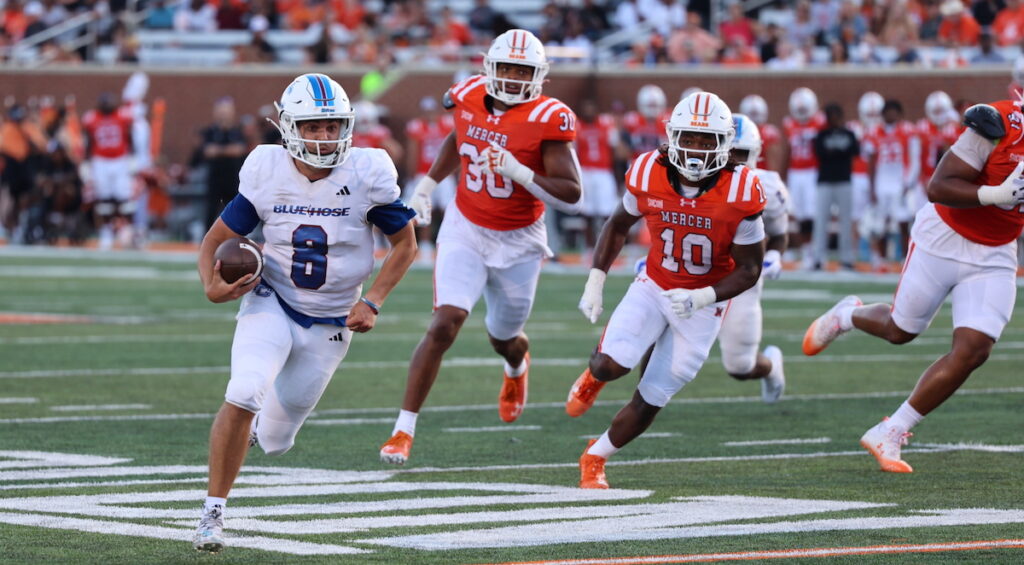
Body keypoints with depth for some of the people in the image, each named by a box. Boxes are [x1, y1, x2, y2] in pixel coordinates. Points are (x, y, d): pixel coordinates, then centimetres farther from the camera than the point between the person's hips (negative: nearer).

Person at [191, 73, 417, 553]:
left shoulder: (366, 175, -15)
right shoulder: (268, 173, -12)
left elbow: (405, 244, -2)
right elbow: (216, 240, -4)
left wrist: (372, 302, -13)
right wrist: (212, 287, -24)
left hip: (329, 324, 1)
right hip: (271, 304, -1)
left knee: (274, 440, 7)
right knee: (243, 395, -27)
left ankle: (255, 428, 47)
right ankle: (213, 513, -12)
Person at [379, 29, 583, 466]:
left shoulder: (548, 120, -20)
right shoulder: (469, 98, -8)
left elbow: (572, 197, -23)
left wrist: (517, 172, -34)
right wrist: (427, 185, 13)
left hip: (518, 242, -1)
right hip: (465, 231, 1)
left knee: (503, 338, 19)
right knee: (445, 324, -17)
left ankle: (517, 365, 59)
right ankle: (404, 429, -11)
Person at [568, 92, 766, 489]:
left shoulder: (741, 194, -24)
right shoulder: (647, 174, -16)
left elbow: (749, 270, -14)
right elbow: (618, 226, 5)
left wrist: (702, 298, -29)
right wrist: (595, 281, -2)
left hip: (703, 305, -1)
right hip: (653, 287, 1)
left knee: (651, 400, 2)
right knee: (611, 365, -21)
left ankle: (594, 459, 26)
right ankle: (594, 376, 18)